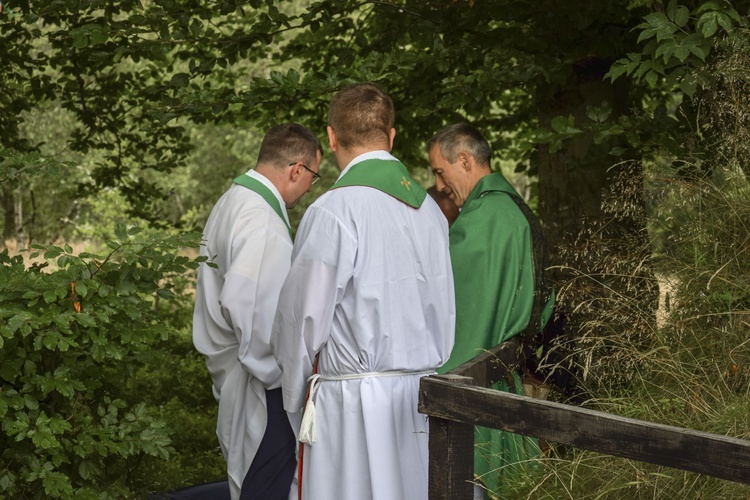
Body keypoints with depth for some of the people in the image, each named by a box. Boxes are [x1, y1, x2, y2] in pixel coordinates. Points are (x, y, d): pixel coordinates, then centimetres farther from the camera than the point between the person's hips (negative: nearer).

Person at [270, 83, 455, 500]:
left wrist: (295, 398, 5)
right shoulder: (429, 208, 5)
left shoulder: (333, 211, -14)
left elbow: (304, 316, -9)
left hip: (354, 402, -6)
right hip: (422, 392, 6)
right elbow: (444, 310, 9)